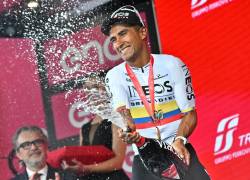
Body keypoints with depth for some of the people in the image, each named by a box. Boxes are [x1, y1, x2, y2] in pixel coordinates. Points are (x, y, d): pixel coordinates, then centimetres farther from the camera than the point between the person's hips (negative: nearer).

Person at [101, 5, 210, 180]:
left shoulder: (173, 65, -2)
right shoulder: (114, 76, 1)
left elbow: (190, 113, -1)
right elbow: (121, 110, -16)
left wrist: (179, 140, -20)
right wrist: (127, 130, -39)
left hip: (179, 150, -1)